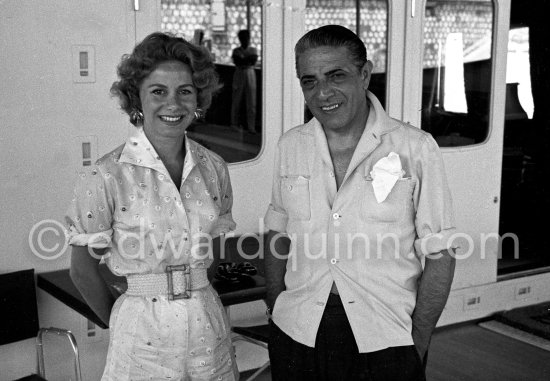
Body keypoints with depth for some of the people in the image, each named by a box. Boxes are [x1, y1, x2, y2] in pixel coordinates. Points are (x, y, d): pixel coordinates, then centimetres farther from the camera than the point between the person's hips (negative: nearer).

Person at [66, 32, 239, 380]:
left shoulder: (213, 168, -1)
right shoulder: (106, 178, -13)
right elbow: (83, 270, -5)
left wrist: (190, 295, 7)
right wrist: (119, 322, 6)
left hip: (209, 322, 4)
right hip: (144, 335, -4)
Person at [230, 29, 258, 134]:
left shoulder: (253, 50, 10)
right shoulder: (236, 50, 6)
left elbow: (254, 61, -5)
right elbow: (236, 62, -8)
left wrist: (243, 61, -11)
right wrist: (248, 59, -10)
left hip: (250, 75, 1)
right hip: (239, 75, -1)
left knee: (251, 103, -3)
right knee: (236, 102, 1)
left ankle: (251, 127, -2)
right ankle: (234, 125, 10)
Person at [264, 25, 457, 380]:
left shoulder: (416, 148, -9)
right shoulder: (291, 146, 2)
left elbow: (439, 256, -6)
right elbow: (278, 236, 11)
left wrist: (418, 344, -8)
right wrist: (275, 313, 4)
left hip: (385, 341, -3)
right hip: (298, 335, 3)